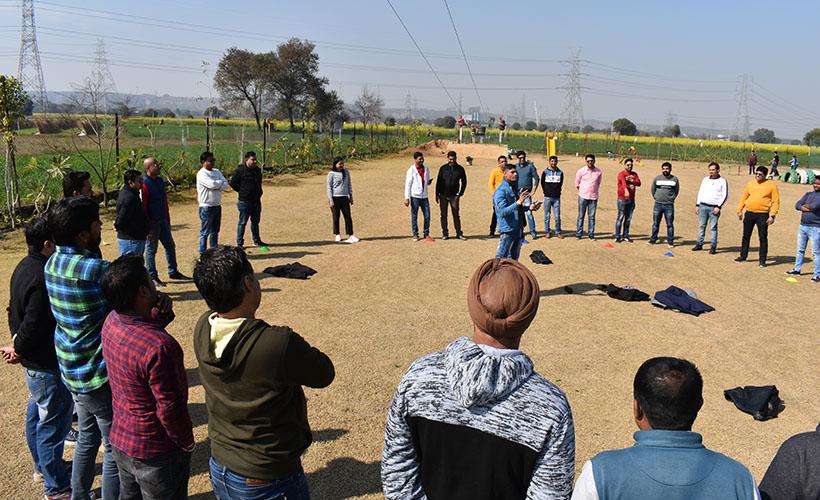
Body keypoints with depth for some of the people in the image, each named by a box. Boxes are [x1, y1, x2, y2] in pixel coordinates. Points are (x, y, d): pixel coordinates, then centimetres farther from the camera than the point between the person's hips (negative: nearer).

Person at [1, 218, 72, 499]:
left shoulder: (25, 267, 4)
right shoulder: (43, 279, -28)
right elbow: (32, 325, -26)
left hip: (34, 363, 10)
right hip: (48, 365, -10)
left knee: (37, 414, 25)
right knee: (52, 425, 3)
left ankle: (42, 468, 45)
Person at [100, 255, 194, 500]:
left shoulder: (111, 322, -9)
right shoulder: (159, 347, -34)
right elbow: (170, 408, -26)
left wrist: (161, 313, -8)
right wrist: (187, 443, -8)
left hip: (120, 440, 8)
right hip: (155, 453, -8)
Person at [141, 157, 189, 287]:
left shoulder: (160, 180, 9)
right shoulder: (145, 184, -16)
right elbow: (143, 206, -18)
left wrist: (168, 219, 17)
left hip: (162, 220, 8)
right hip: (152, 222, -8)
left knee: (170, 246, 13)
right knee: (151, 249, 3)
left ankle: (173, 272, 25)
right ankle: (152, 277, 12)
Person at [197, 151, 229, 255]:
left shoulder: (217, 172, 11)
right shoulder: (201, 174, -11)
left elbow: (225, 186, 1)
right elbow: (212, 184, -24)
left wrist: (216, 185, -15)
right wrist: (221, 182, -6)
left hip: (217, 206, 7)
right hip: (206, 207, -7)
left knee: (215, 231, 15)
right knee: (205, 232, -1)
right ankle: (202, 253, 4)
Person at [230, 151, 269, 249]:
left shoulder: (257, 170, 9)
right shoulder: (240, 170, -11)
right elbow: (233, 183, -7)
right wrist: (242, 191, -3)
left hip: (256, 201, 6)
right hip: (245, 201, -6)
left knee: (255, 221, 16)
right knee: (242, 222, 1)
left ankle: (257, 241, 28)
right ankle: (239, 243, 8)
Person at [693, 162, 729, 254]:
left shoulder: (722, 181, 0)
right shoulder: (705, 179, 13)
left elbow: (725, 195, -2)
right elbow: (700, 192, 17)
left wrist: (719, 207, -11)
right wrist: (697, 205, 11)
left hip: (714, 208, -4)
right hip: (703, 206, 4)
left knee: (713, 227, -2)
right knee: (701, 226, 6)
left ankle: (713, 246, 2)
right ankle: (699, 244, 14)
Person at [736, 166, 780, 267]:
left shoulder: (771, 185, -3)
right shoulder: (750, 183, 8)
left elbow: (776, 201, -5)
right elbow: (743, 197, 15)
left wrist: (772, 216, -13)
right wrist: (739, 210, 8)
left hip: (763, 215, -4)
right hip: (749, 213, 4)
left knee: (763, 238, 0)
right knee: (746, 236, 12)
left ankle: (762, 260, 7)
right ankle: (743, 256, 24)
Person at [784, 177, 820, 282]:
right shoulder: (808, 194, 12)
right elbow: (797, 205, 3)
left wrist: (805, 206, -3)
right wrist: (806, 208, -15)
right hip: (803, 226, 7)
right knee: (800, 250, 17)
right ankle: (797, 269, 28)